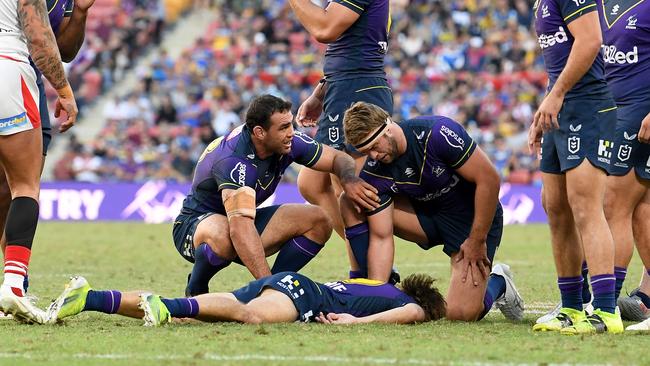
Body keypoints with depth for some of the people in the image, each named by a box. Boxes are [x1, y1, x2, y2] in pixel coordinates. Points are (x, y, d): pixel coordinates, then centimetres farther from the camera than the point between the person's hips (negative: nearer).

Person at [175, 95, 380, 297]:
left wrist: (349, 180, -24)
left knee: (318, 222, -8)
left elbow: (338, 158, 1)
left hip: (243, 218, 7)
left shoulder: (288, 142, -13)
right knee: (223, 236, -42)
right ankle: (195, 292, -13)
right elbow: (240, 227, -46)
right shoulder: (233, 160, -35)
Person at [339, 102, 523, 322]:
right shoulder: (372, 172, -16)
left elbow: (488, 178, -24)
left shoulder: (438, 133, -30)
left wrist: (477, 241, -21)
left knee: (461, 313, -18)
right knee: (350, 204, -14)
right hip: (427, 216, 5)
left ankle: (497, 284, 16)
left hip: (474, 217, -5)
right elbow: (381, 237, -14)